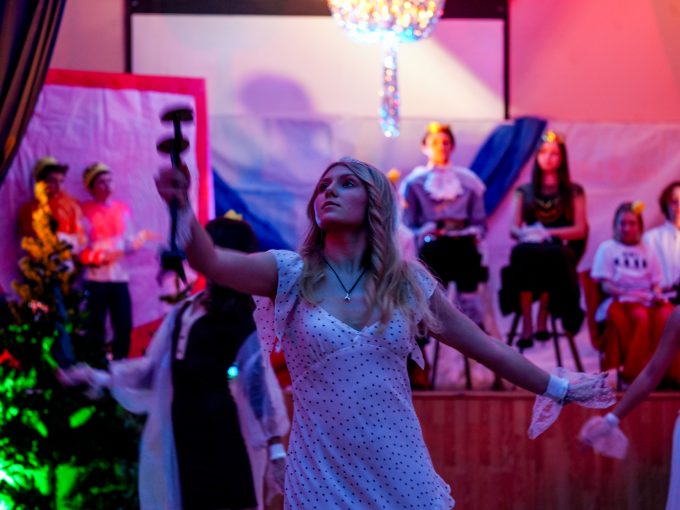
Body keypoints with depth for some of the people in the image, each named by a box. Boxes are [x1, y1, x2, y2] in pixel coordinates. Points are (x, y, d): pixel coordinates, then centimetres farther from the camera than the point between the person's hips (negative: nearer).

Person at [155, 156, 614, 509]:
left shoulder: (408, 283, 5)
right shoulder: (291, 275, 0)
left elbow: (489, 350, 13)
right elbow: (212, 262, -17)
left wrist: (561, 390, 17)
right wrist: (182, 207, -35)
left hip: (401, 472, 1)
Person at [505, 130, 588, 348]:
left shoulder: (573, 191, 16)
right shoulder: (524, 191, 21)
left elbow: (580, 230, 7)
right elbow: (514, 229, 13)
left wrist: (548, 233, -8)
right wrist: (526, 233, -11)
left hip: (558, 251, -1)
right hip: (530, 250, 1)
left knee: (550, 255, -40)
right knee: (521, 253, -37)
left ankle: (542, 320, -35)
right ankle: (527, 324, -40)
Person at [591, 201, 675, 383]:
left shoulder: (647, 252, 22)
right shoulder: (607, 248, 11)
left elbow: (656, 284, 15)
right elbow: (606, 286, 1)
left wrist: (657, 294, -9)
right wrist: (628, 293, -15)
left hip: (647, 300, 3)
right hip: (619, 300, -3)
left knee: (666, 314, -32)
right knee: (641, 316, -38)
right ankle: (633, 372, -34)